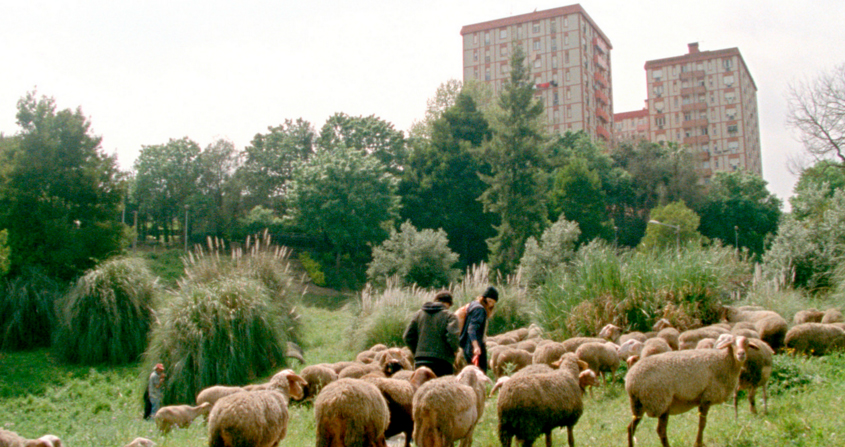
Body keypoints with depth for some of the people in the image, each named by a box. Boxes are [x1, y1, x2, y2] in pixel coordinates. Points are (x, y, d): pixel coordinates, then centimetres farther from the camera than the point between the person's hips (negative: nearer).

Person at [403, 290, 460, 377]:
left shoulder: (419, 314, 11)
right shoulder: (450, 316, -5)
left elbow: (407, 337, 9)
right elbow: (452, 337, -19)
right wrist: (455, 350, 0)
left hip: (420, 361, 5)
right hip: (441, 362, -5)